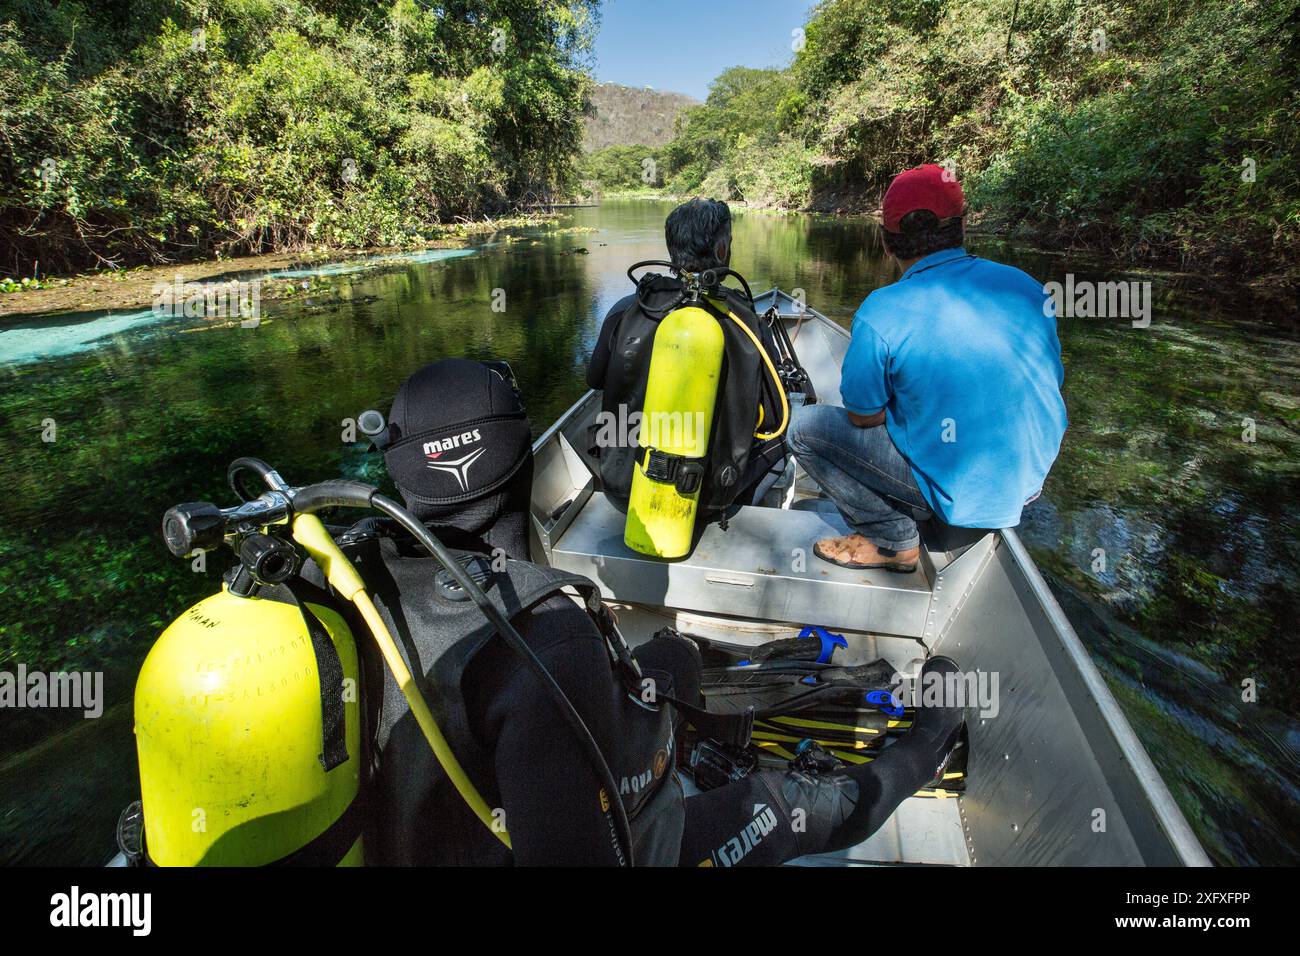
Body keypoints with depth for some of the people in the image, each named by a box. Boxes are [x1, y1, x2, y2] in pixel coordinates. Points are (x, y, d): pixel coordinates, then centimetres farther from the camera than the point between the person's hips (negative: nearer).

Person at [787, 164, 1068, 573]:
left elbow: (864, 419, -10)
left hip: (956, 493, -6)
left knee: (805, 427, 1)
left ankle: (894, 541, 3)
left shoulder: (880, 313, -19)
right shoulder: (1029, 288, -2)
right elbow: (1050, 385, 10)